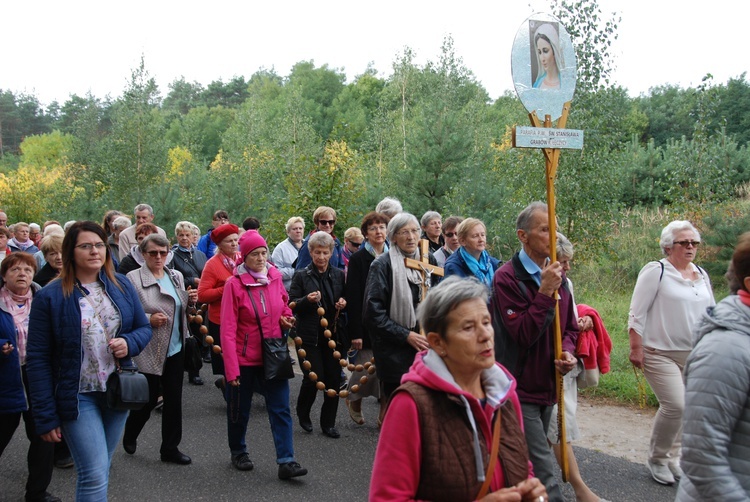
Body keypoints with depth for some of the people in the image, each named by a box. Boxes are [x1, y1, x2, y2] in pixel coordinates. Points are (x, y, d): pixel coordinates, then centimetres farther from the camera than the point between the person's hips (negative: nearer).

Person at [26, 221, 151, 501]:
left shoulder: (121, 286, 3)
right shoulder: (50, 297, -9)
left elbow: (144, 328, 12)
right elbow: (38, 359, -8)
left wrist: (129, 343, -13)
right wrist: (45, 417, -10)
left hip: (118, 392, 4)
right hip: (78, 396, -4)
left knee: (100, 468, 15)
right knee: (95, 475, -10)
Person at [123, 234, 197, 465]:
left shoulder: (176, 276, 10)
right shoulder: (133, 278, -9)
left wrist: (190, 301, -1)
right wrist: (148, 319, -24)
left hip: (175, 349, 6)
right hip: (148, 351, -5)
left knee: (174, 399, 9)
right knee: (149, 398, 6)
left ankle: (170, 448, 21)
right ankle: (130, 436, 34)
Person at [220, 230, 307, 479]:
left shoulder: (275, 278, 1)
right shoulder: (234, 284, -12)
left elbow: (285, 308, 21)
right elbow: (228, 330, -13)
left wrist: (286, 319, -4)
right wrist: (232, 369, -17)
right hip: (244, 358, -3)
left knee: (281, 409, -3)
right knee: (239, 410, 12)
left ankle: (286, 461, -2)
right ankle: (238, 452, 34)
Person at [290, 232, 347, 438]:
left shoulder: (339, 275, 10)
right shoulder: (301, 276, 1)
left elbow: (347, 299, 20)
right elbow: (291, 305, -2)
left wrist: (344, 304, -2)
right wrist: (307, 300, -20)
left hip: (334, 334, 3)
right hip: (310, 335, -3)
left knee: (333, 378, 2)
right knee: (314, 377, -9)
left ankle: (328, 423, 17)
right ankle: (302, 412, 20)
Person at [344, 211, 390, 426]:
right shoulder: (358, 259, -3)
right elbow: (352, 298, -8)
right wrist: (355, 332, -13)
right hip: (367, 325, -3)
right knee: (366, 370, -1)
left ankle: (384, 414, 12)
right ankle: (354, 399, 29)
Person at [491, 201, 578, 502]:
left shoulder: (557, 276, 9)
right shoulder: (507, 277, -14)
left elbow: (570, 327, 18)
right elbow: (523, 335, -20)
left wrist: (568, 352, -3)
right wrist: (545, 293, -24)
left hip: (547, 386, 8)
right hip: (519, 388, -8)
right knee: (542, 470, -9)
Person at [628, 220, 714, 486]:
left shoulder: (701, 274, 11)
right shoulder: (655, 271, -9)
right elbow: (637, 313, -10)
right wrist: (636, 348, -13)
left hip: (693, 354, 7)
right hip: (660, 353, -6)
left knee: (684, 408, 7)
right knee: (675, 406, -15)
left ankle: (671, 458, 24)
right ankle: (657, 459, 6)